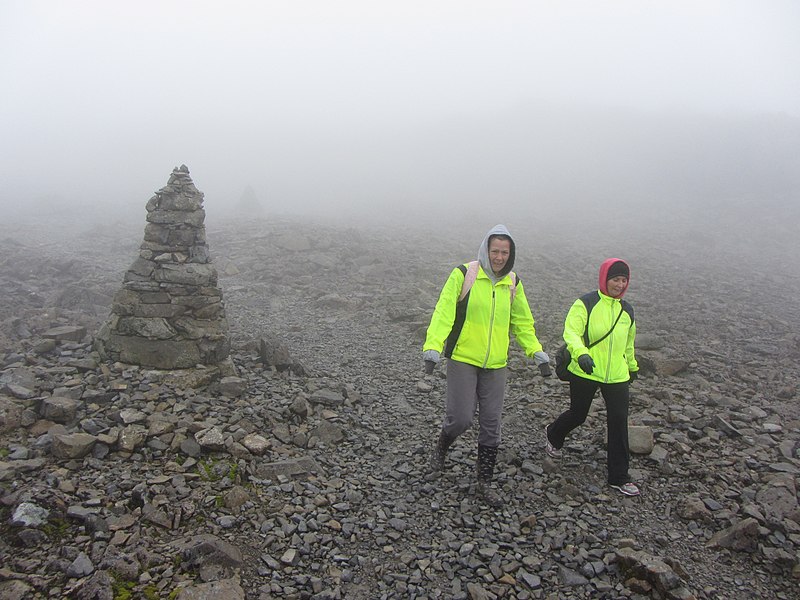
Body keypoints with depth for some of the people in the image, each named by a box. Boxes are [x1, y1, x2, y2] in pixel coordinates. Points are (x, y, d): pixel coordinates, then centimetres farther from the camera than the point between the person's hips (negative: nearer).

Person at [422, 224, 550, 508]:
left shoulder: (513, 283, 6)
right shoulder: (463, 274, -9)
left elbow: (522, 322, 14)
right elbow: (444, 312, -15)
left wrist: (537, 352, 2)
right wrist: (432, 346, -27)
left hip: (496, 365, 4)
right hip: (463, 359, -4)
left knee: (491, 426, 8)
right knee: (461, 418, -8)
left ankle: (484, 482, 25)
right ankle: (441, 447, 27)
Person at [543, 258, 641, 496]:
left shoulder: (627, 311, 10)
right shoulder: (586, 304, -10)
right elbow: (571, 331, -21)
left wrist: (632, 367, 33)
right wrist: (581, 353, -39)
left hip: (617, 377, 4)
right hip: (585, 373, -4)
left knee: (619, 422, 0)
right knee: (578, 415, 12)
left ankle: (619, 477, 12)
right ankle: (553, 435, 45)